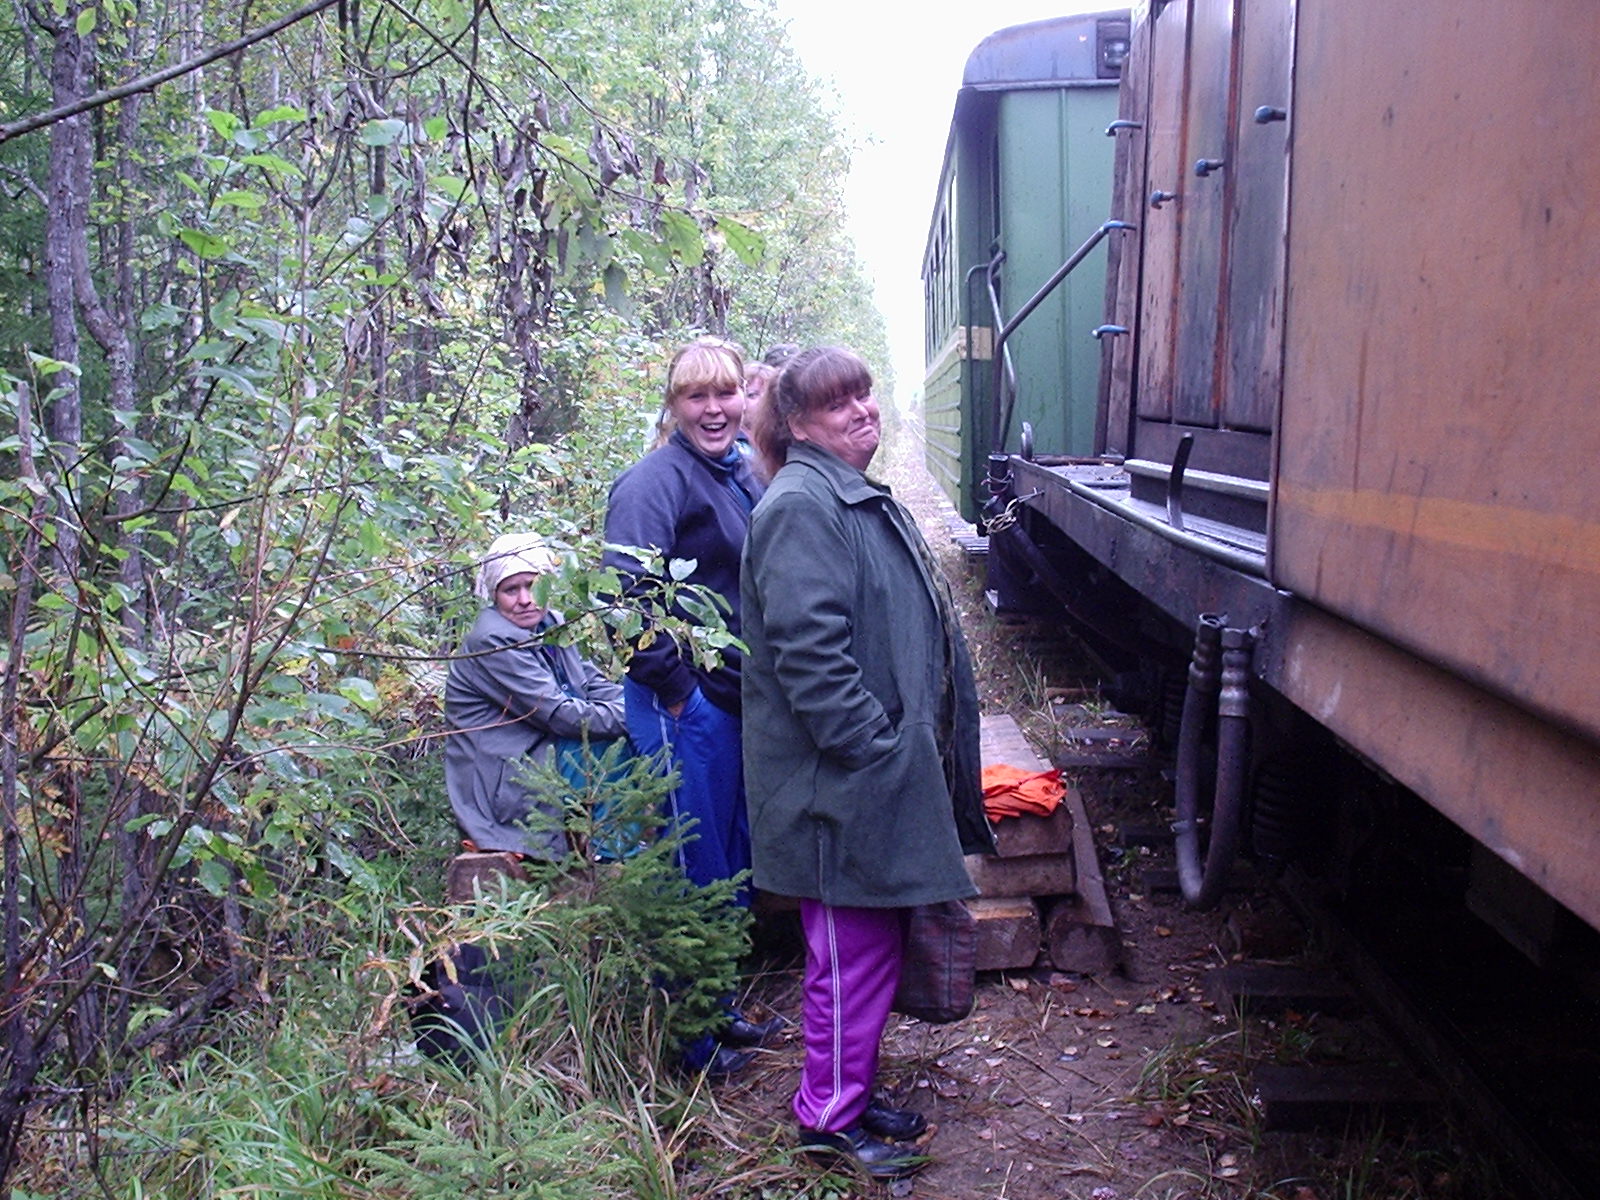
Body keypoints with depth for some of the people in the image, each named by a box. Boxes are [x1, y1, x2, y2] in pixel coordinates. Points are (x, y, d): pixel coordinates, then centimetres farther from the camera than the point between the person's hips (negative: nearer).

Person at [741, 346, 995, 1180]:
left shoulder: (864, 501, 16)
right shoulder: (802, 507, -17)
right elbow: (810, 650, -24)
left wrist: (913, 749, 20)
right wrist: (873, 746, -22)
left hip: (886, 774, 10)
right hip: (843, 780, -10)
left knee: (875, 945, 18)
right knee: (853, 953, 2)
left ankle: (850, 1093, 33)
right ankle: (830, 1117, 18)